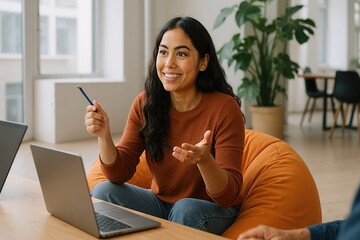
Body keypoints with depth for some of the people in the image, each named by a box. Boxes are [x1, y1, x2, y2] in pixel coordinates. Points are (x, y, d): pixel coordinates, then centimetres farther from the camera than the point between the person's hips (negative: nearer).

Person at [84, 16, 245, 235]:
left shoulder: (224, 108, -19)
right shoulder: (145, 104, -6)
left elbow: (230, 195, -21)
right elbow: (120, 173, -7)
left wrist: (204, 160, -42)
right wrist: (104, 135, -27)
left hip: (213, 209, -3)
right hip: (161, 203, 4)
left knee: (186, 210, -33)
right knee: (103, 192, -17)